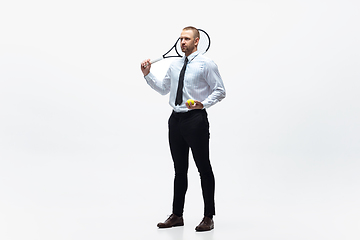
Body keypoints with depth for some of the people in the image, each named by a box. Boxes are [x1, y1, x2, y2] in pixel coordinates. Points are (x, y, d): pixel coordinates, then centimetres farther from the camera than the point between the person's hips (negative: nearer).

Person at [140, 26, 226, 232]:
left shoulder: (206, 64, -5)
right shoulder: (175, 65, 14)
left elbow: (220, 91, -7)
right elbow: (163, 89, 22)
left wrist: (204, 104, -22)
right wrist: (148, 75, 10)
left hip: (196, 119, -6)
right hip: (176, 119, 6)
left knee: (204, 168, 0)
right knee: (180, 169, 13)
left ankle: (209, 217, 9)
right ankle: (177, 215, 22)